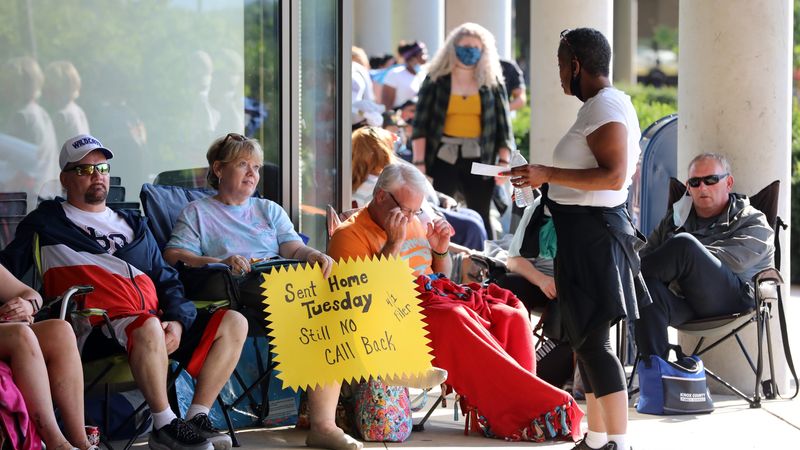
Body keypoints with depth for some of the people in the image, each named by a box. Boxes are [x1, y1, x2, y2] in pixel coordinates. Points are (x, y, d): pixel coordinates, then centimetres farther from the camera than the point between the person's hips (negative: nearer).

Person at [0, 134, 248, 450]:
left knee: (234, 323, -12)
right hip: (95, 327, -6)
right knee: (147, 327, -40)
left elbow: (167, 280, 25)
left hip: (155, 321, 6)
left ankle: (197, 419, -18)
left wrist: (177, 322, 3)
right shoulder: (47, 221, 18)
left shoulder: (134, 225, 31)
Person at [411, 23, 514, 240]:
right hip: (443, 157, -1)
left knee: (480, 218, 4)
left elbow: (503, 124, 7)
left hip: (479, 158, 1)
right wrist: (419, 162, -8)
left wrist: (504, 161, -2)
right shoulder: (436, 81, 2)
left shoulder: (492, 83, 7)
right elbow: (420, 122, 0)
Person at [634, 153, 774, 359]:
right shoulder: (675, 218, 28)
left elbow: (731, 260, -8)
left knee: (684, 243, -30)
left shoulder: (753, 223, 12)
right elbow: (645, 255, 17)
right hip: (682, 302, 4)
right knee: (649, 288, -35)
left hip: (732, 301, -4)